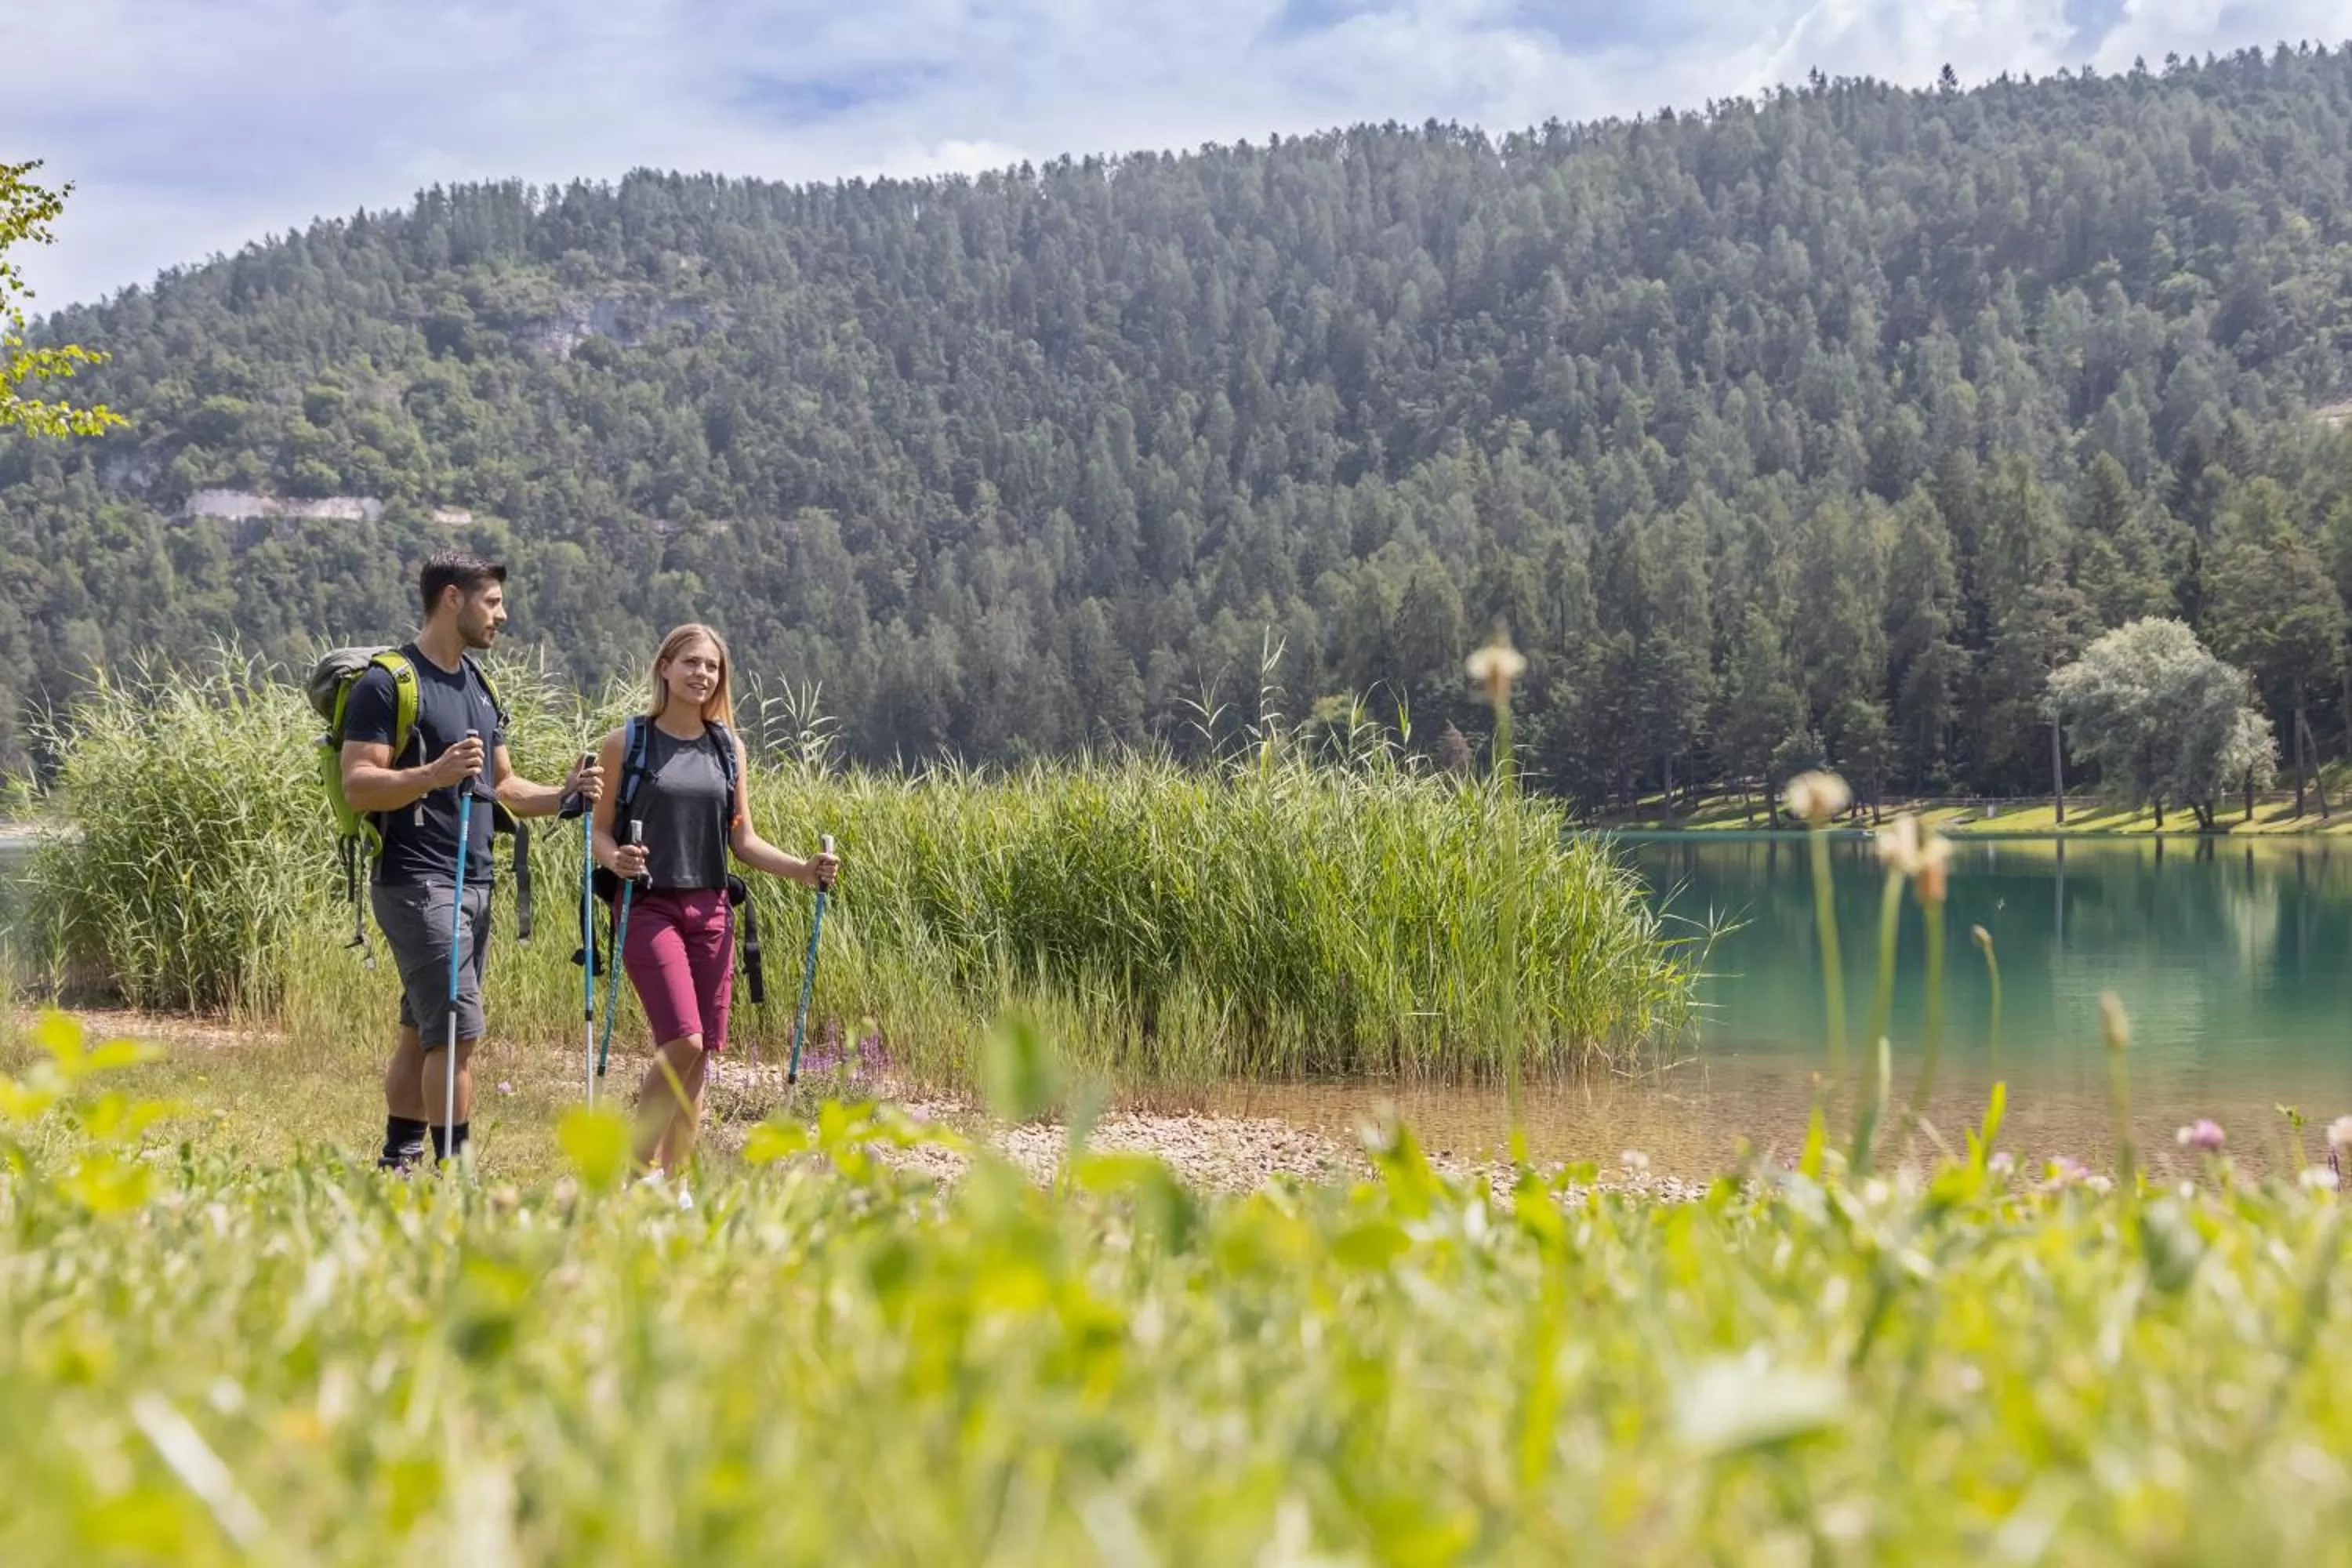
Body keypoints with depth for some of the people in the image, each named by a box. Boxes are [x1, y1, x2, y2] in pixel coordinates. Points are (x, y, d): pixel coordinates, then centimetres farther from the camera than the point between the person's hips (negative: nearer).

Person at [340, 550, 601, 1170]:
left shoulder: (478, 686, 18)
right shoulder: (387, 684, -9)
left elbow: (502, 786, 23)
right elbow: (357, 785, -16)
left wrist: (563, 794, 5)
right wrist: (434, 774, -31)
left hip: (474, 883, 8)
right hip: (416, 882, -8)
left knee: (423, 1032, 12)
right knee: (459, 1030, -14)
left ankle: (398, 1162, 19)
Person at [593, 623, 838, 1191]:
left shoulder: (728, 747, 11)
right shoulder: (627, 742, 0)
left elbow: (743, 841, 13)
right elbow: (600, 829, 0)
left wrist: (803, 870, -1)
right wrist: (616, 860, -22)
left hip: (711, 910, 4)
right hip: (649, 907, -4)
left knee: (701, 1052, 3)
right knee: (682, 1041, -18)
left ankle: (673, 1184, 14)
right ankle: (639, 1170, -3)